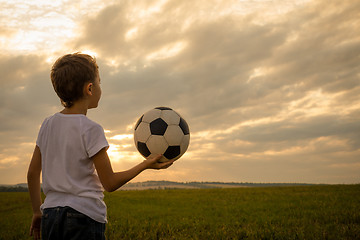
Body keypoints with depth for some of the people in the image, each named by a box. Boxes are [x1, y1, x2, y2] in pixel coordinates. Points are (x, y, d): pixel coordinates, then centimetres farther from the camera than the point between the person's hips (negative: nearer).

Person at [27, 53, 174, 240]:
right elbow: (110, 183, -10)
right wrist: (145, 165, -1)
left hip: (50, 213, 7)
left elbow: (32, 173, 13)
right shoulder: (90, 129, -12)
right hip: (84, 217, -6)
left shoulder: (47, 125, 6)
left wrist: (38, 212, 22)